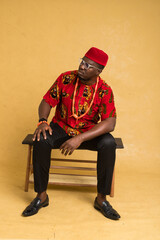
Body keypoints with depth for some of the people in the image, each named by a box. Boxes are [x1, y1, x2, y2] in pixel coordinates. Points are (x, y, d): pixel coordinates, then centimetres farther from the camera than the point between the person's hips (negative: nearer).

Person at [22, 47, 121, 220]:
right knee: (41, 140, -29)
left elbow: (110, 123, -21)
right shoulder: (66, 78, -7)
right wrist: (42, 121, -24)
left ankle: (101, 198, -13)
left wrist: (80, 138, -32)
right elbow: (47, 102, -1)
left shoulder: (104, 90, -12)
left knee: (108, 144, -30)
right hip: (61, 128, 1)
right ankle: (41, 196, -14)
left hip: (89, 132, -1)